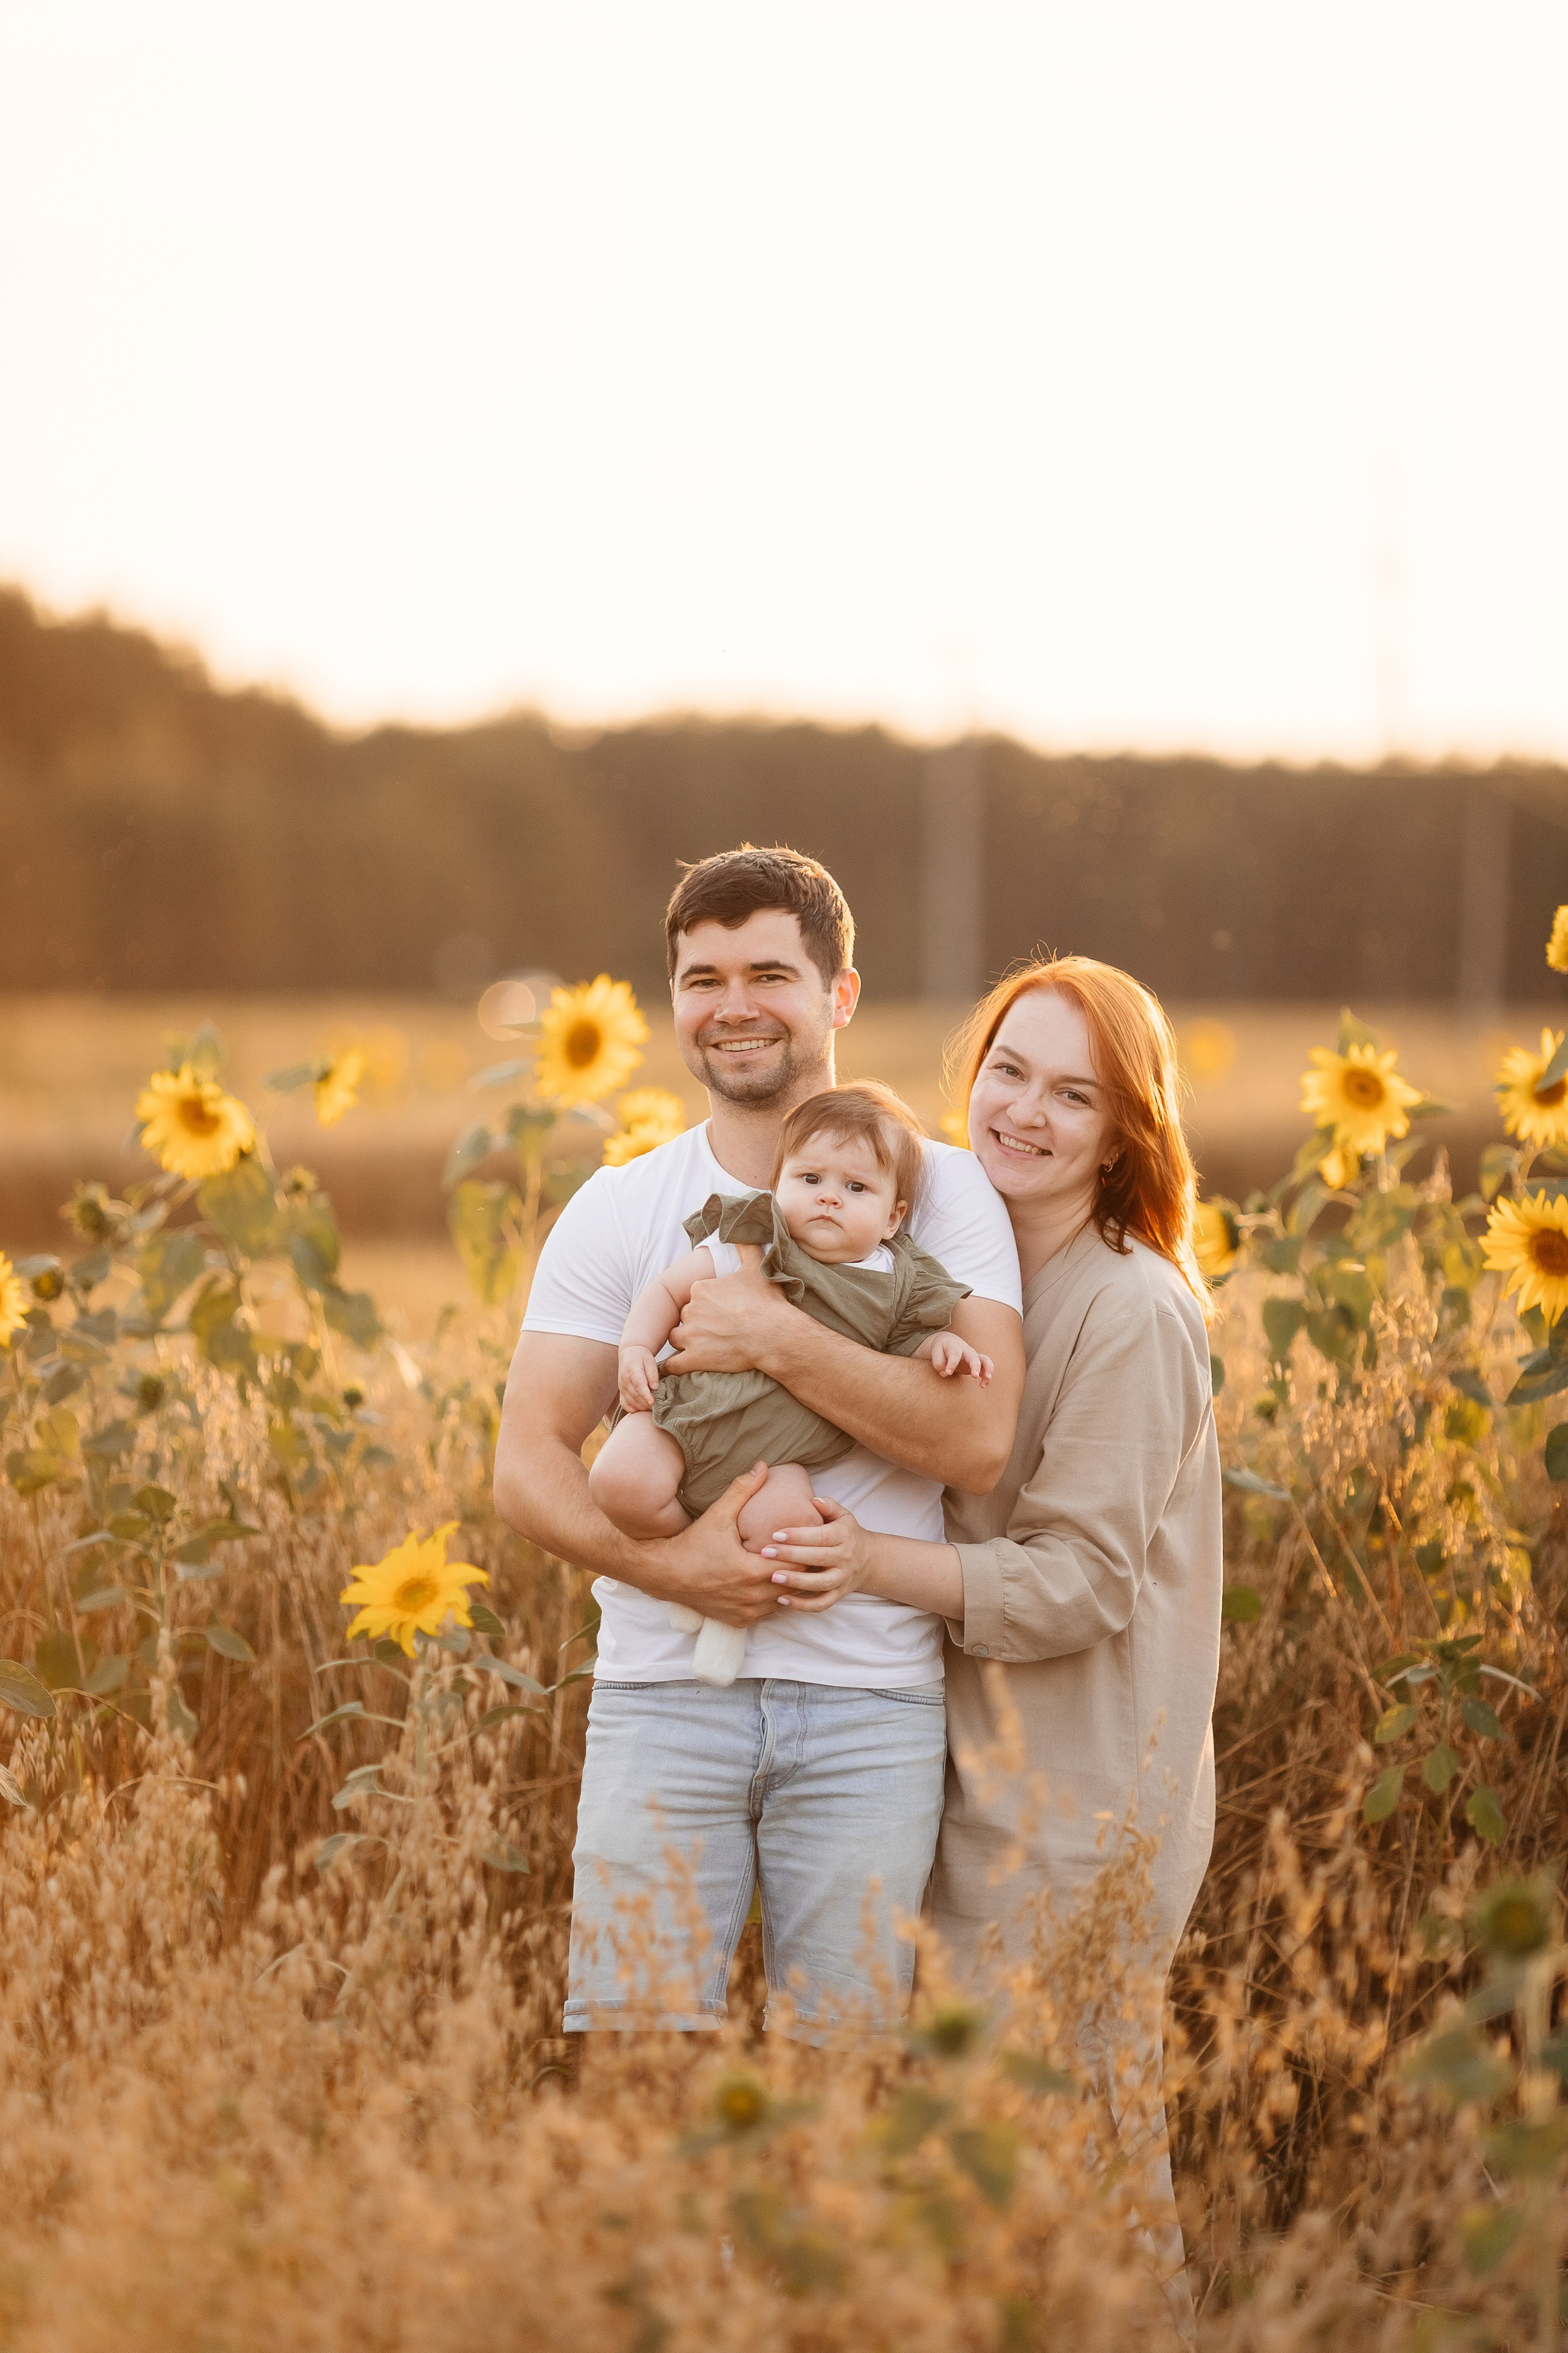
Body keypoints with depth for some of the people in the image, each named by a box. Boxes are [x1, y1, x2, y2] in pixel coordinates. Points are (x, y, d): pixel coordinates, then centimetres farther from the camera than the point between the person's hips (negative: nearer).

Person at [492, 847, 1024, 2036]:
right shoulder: (617, 1210, 7)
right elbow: (528, 1462, 2)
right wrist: (664, 1564, -16)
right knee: (628, 2020, -3)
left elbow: (978, 1441, -9)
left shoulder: (940, 1191, 3)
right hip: (663, 1691, 1)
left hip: (871, 1708, -1)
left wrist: (779, 1339, -16)